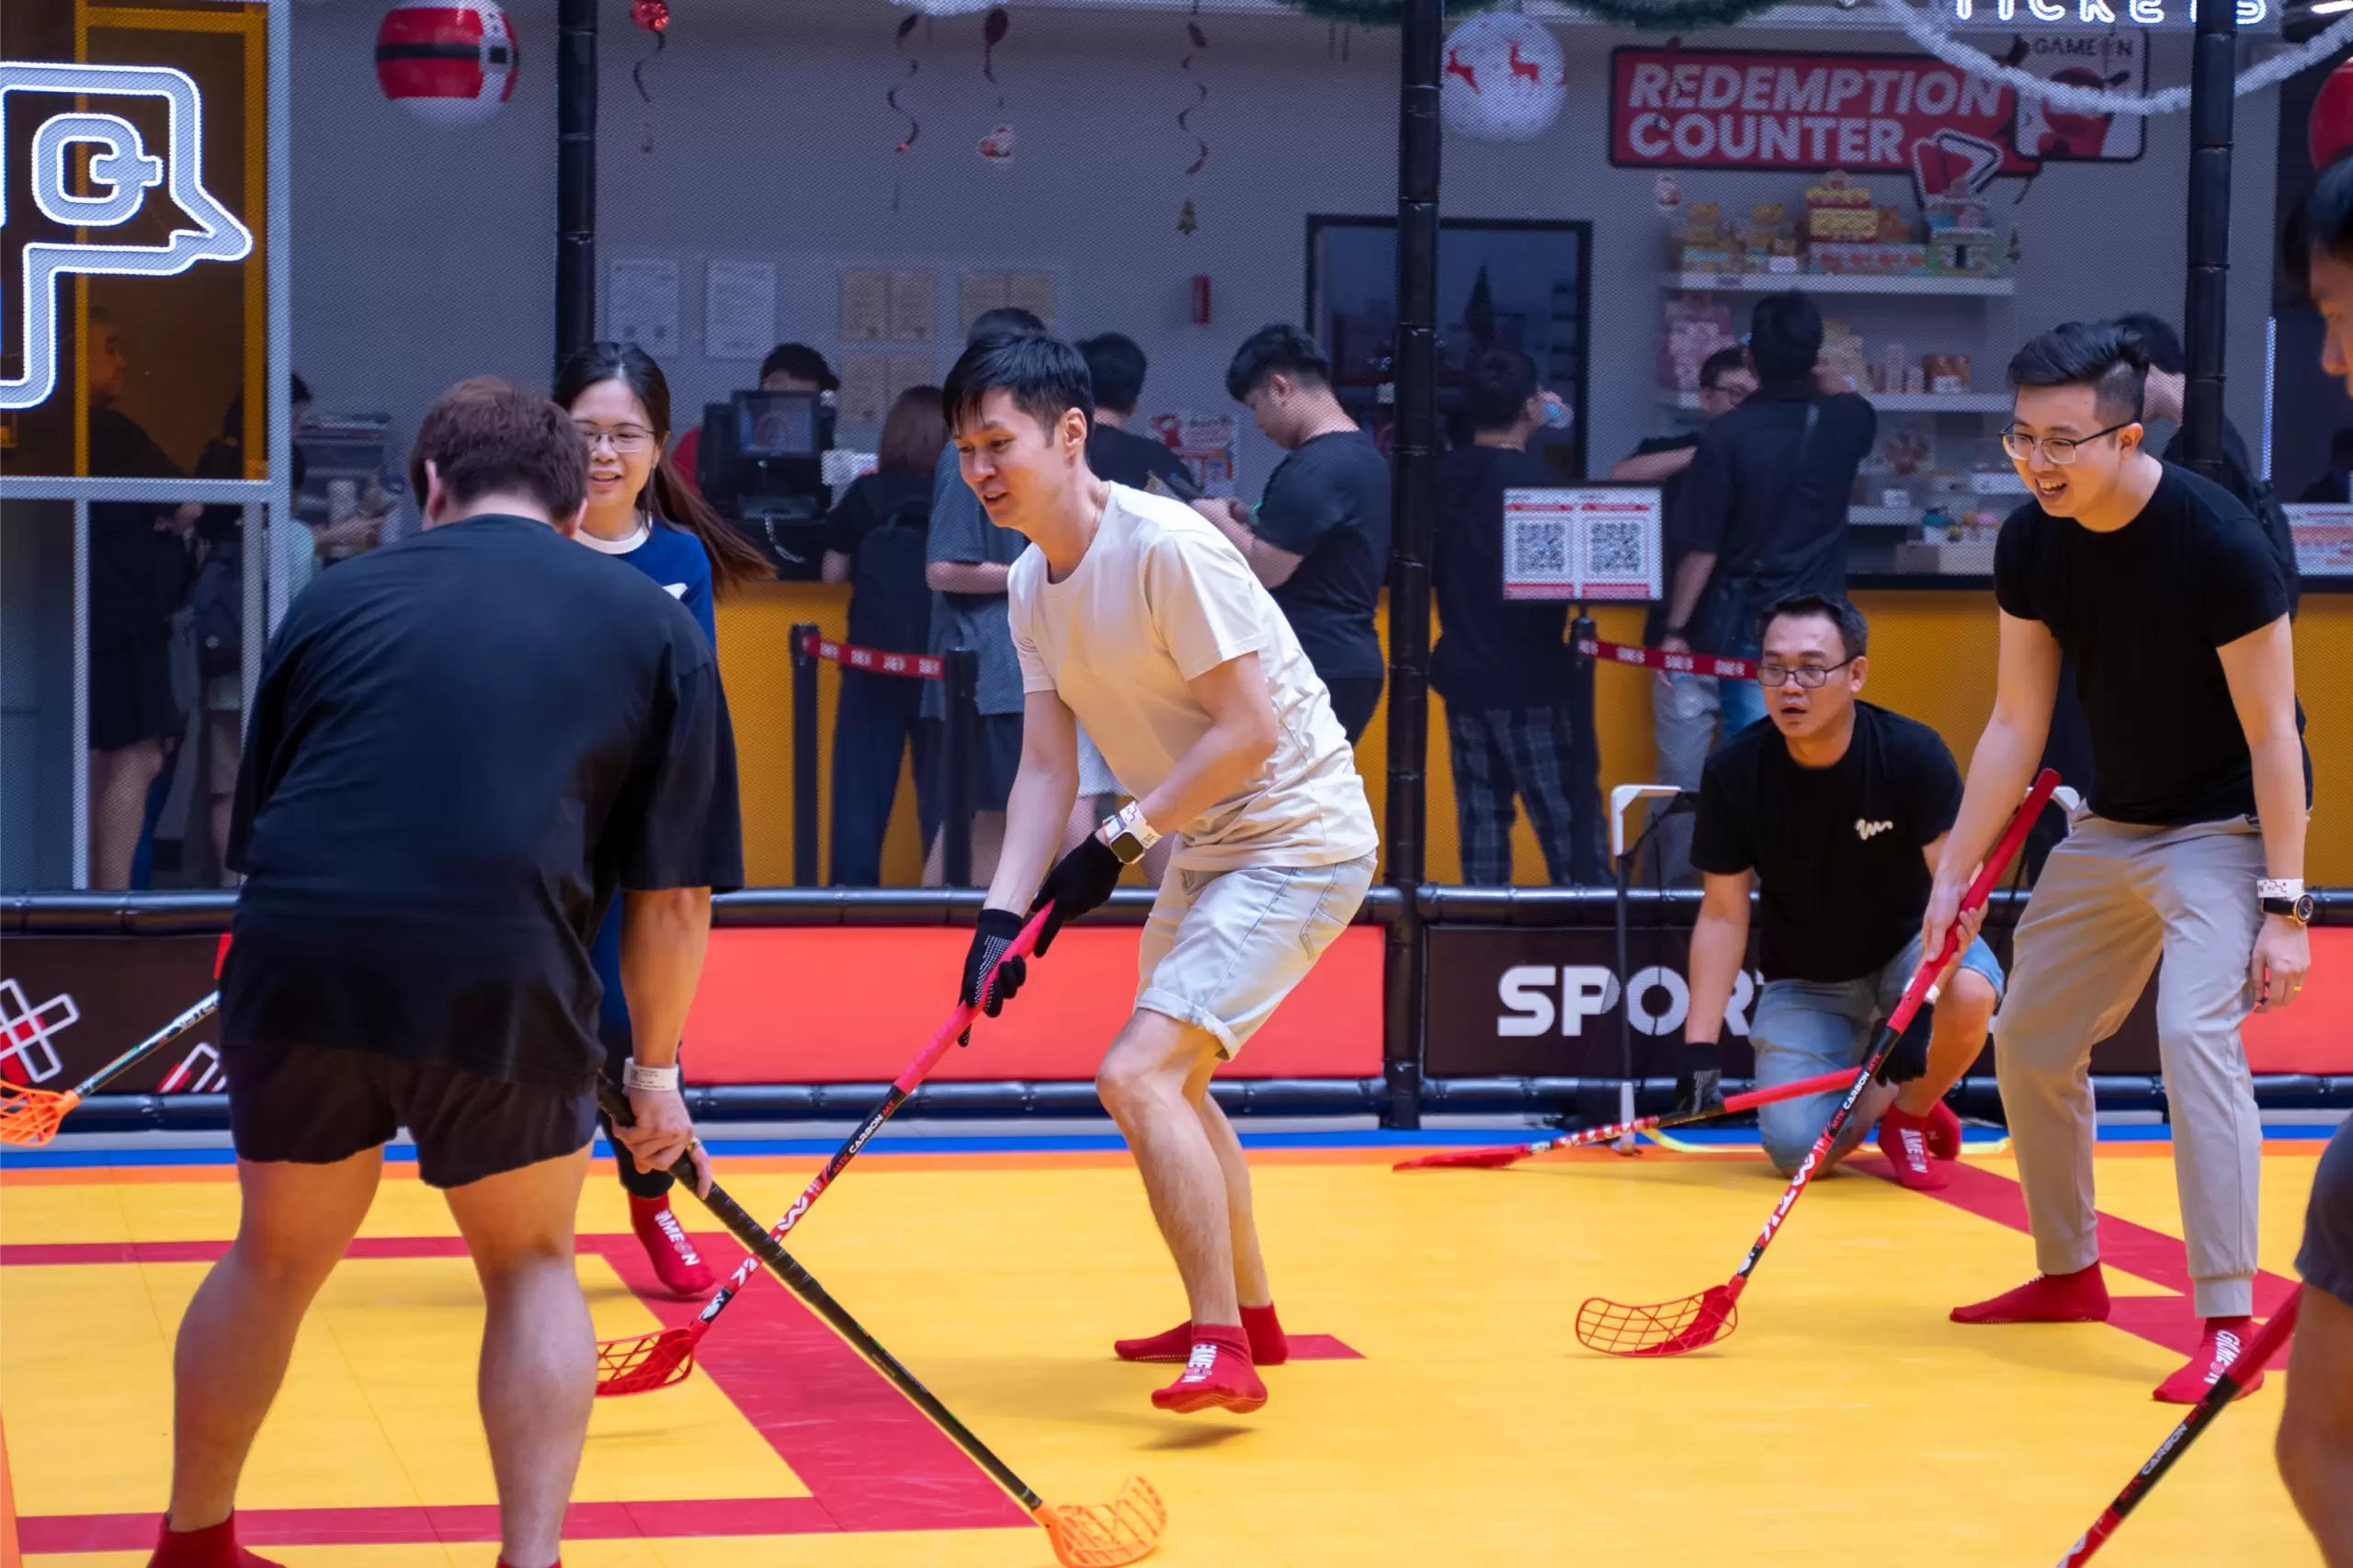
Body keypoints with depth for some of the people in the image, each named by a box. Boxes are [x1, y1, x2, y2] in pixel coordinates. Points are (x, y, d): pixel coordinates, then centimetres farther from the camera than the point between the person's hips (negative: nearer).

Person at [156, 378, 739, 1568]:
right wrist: (655, 1067, 21)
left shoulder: (339, 597, 18)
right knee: (532, 1263, 21)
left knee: (279, 1252, 25)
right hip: (502, 981, -2)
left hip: (296, 961, 2)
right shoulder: (654, 628, 14)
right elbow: (674, 892, 10)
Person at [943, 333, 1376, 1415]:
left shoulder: (1166, 548, -24)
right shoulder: (1032, 585, 3)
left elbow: (1250, 730, -25)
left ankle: (1221, 1350, -14)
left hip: (1299, 839, -10)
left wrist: (1119, 845, -19)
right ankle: (1249, 1313, 42)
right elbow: (1046, 765, 2)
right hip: (1205, 850, 10)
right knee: (1171, 1080, 24)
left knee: (1137, 1074, -20)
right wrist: (1002, 915, -11)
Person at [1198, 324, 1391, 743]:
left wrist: (1219, 520, -2)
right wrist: (1253, 524, 15)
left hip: (1315, 669, -10)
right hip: (1349, 663, 10)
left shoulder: (1313, 468, -17)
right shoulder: (1365, 456, 15)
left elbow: (1267, 569, -18)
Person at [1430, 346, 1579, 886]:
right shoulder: (1535, 479, -15)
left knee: (1481, 811, 9)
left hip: (1462, 673, 6)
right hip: (1528, 676, -6)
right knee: (1563, 818, -3)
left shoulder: (1443, 476, 4)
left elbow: (1426, 568, 14)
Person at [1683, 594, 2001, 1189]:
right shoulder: (1733, 772, -15)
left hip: (1910, 947, -1)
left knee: (1970, 994, -37)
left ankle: (1910, 1110, -3)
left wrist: (1922, 1006, -37)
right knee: (1796, 1149, -20)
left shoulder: (1914, 753, -21)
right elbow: (1723, 915, -8)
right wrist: (1700, 1050, -15)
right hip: (1804, 979, 1)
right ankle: (1878, 1091, 16)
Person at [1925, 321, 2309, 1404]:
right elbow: (2017, 722, 2)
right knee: (2028, 1041, 10)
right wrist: (1954, 873, 0)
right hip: (2110, 825, 7)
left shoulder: (2217, 542, -25)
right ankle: (2069, 1275, 31)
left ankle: (2228, 1324, -20)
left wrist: (2284, 906, -22)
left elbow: (2271, 734, -20)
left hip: (2225, 828, -7)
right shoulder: (2031, 544, -7)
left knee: (2194, 1030, -25)